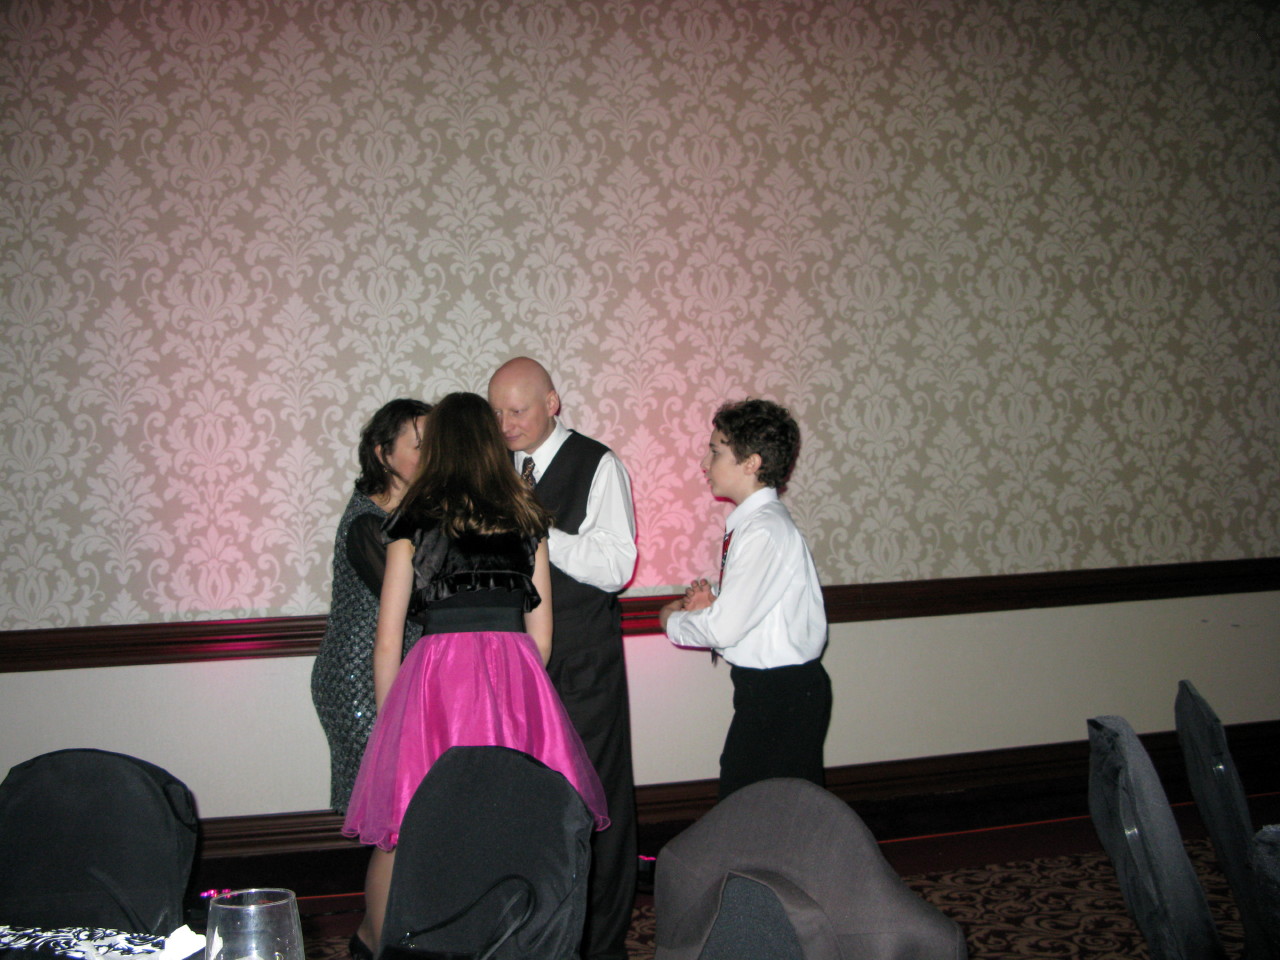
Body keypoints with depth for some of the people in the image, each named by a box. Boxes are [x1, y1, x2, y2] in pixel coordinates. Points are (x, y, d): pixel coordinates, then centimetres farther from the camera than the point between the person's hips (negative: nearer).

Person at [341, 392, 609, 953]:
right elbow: (541, 633, 14)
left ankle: (379, 942, 21)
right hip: (518, 679, 3)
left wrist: (387, 717, 13)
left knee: (400, 835, 9)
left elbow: (387, 640, 3)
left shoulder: (413, 520, 4)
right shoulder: (526, 518, 12)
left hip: (438, 676, -3)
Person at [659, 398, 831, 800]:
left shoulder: (764, 531, -20)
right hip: (762, 689, 9)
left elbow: (724, 629, -23)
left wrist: (672, 619, -5)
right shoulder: (751, 522, 10)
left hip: (782, 693, -9)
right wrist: (708, 606, -2)